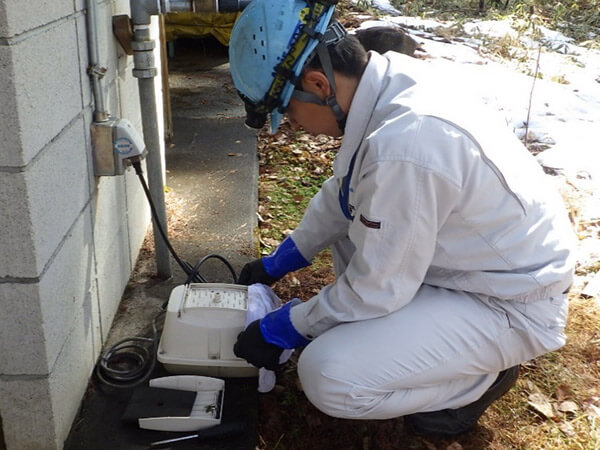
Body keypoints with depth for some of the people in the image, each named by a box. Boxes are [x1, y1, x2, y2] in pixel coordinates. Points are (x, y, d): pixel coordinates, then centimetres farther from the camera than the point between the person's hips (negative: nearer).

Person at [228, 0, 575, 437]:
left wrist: (280, 330, -8)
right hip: (477, 259, 9)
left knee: (328, 376, -21)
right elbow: (341, 194, 9)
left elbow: (376, 289, -22)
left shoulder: (402, 147, -35)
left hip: (510, 304, -9)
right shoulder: (393, 82, -7)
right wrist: (277, 263, 17)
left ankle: (481, 374, 3)